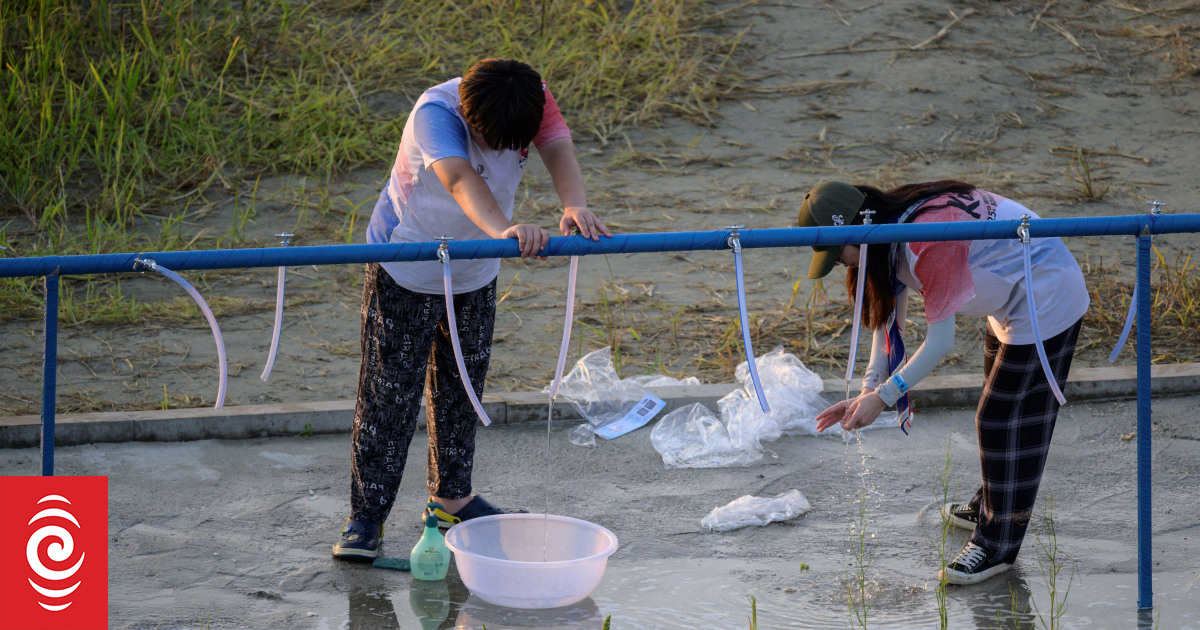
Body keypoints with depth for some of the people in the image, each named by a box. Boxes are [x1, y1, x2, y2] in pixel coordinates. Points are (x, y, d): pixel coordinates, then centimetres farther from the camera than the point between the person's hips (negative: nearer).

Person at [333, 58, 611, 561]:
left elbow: (557, 147, -31)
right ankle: (367, 514, 6)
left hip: (477, 273, 6)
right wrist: (502, 230, -68)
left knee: (462, 387, 17)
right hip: (406, 269, -5)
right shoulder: (436, 114, -34)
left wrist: (574, 205, -53)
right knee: (389, 392, -3)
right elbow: (459, 178, -50)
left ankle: (450, 495, 34)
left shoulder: (533, 100, -18)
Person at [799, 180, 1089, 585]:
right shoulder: (892, 232, -5)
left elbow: (941, 342, -30)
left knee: (1008, 421, -6)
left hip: (1046, 303, -10)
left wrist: (883, 397, -24)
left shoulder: (927, 243, -35)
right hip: (1015, 298, 10)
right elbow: (887, 316, 2)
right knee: (997, 411, 24)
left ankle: (998, 546, 2)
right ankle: (989, 507, 42)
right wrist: (870, 391, -8)